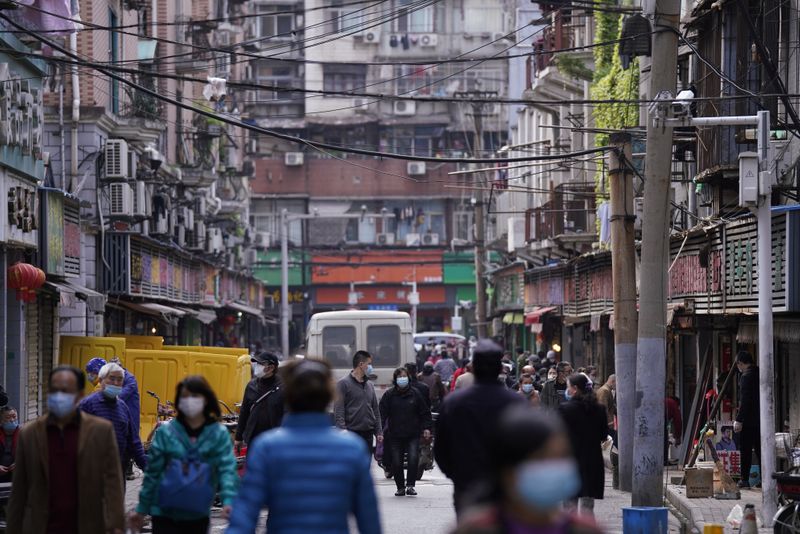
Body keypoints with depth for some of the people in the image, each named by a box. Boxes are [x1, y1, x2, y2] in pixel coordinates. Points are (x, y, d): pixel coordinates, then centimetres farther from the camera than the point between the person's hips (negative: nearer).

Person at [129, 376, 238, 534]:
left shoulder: (219, 434, -3)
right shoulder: (166, 432, -5)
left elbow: (227, 468, -12)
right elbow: (153, 472, 1)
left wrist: (228, 501, -29)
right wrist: (142, 509, 4)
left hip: (198, 516, 2)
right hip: (165, 514, -2)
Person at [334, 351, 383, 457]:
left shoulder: (369, 385, 16)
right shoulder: (343, 384, -5)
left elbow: (375, 411, 19)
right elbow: (338, 413, -11)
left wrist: (379, 432, 11)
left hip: (367, 435, 7)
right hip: (351, 434, -7)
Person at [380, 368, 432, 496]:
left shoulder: (415, 394, 6)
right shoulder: (389, 395, 3)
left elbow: (424, 413, 12)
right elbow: (382, 413, -1)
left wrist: (426, 428, 2)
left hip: (413, 435, 0)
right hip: (395, 436, 0)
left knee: (413, 458, -16)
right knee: (396, 463, 1)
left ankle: (410, 485, -6)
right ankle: (400, 487, 15)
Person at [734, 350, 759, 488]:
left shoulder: (746, 376, -14)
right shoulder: (759, 373, 11)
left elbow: (745, 400, -19)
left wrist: (739, 420, -19)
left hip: (748, 420, -8)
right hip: (760, 418, 8)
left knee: (746, 450, -3)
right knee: (759, 448, 11)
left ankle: (745, 480, -2)